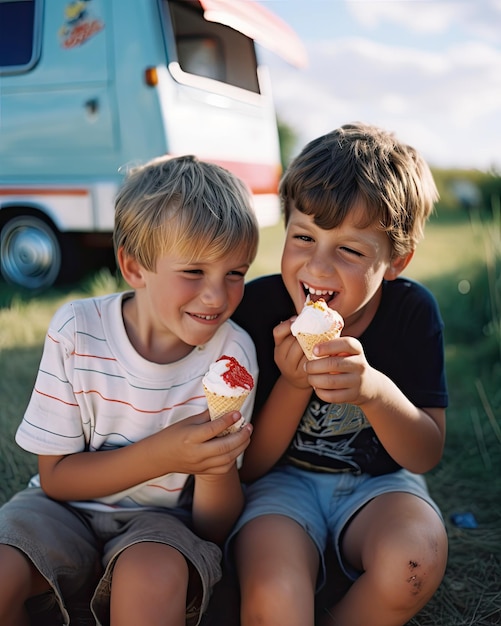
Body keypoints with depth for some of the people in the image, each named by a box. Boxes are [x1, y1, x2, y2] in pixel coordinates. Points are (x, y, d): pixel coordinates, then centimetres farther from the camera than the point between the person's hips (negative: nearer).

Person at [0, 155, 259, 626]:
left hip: (161, 520, -1)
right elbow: (56, 476, -9)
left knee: (153, 575, -34)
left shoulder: (232, 353, -15)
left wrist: (218, 467, -33)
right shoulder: (76, 330, -15)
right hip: (69, 506, 2)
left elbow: (214, 529, -9)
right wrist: (159, 455, -25)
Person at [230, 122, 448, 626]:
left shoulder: (412, 311, -12)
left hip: (377, 481, 3)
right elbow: (246, 466, -10)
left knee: (416, 557, -30)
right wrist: (293, 385, -28)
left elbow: (427, 456, -11)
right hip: (282, 480, -2)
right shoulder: (256, 307, -16)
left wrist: (376, 390, -32)